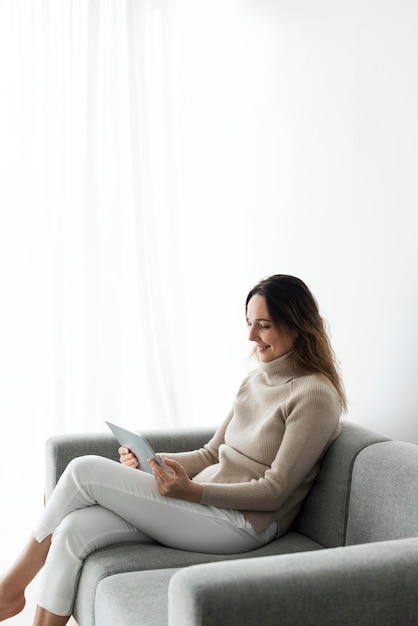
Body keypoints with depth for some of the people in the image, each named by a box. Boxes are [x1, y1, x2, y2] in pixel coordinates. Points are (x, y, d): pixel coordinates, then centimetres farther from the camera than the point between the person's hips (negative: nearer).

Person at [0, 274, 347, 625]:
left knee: (85, 471, -14)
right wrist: (147, 461, 1)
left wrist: (192, 491, -24)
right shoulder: (257, 380, 15)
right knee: (75, 529, -14)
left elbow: (274, 491, -14)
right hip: (205, 503, 8)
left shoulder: (315, 395, -11)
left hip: (244, 523, -8)